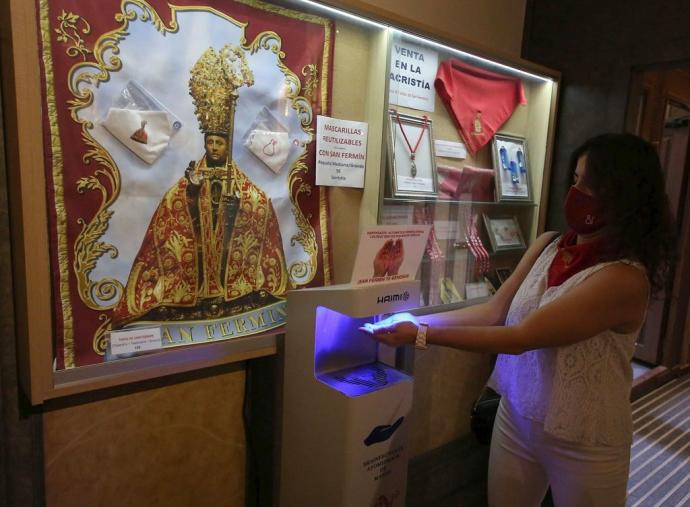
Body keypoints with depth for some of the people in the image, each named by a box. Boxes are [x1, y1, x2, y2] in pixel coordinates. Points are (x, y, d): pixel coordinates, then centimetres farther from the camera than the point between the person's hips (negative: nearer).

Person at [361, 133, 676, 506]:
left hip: (583, 443, -5)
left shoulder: (624, 277, -24)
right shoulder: (547, 245, -4)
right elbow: (495, 311, -4)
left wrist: (422, 335, -25)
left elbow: (521, 337, -27)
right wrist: (416, 319, -12)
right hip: (516, 419, 5)